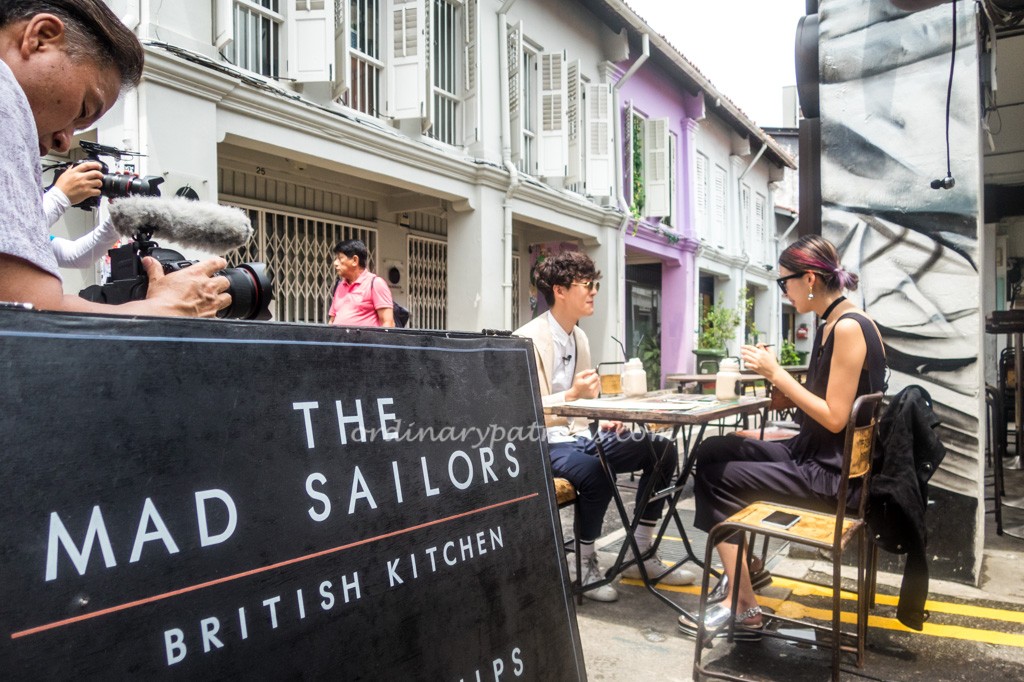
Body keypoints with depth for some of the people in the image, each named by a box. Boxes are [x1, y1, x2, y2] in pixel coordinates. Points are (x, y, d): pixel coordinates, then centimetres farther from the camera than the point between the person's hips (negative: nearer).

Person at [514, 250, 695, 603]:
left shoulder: (580, 337, 13)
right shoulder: (529, 339, -14)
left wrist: (604, 418, 1)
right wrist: (572, 395, -35)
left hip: (581, 435, 9)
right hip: (546, 443, -8)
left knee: (662, 450, -1)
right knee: (596, 473, -36)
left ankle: (642, 553, 8)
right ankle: (586, 563, -9)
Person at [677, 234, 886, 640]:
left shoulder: (849, 327, -19)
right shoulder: (831, 324, 10)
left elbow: (835, 417, -21)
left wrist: (777, 373, -17)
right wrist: (772, 371, 1)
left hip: (836, 473, -9)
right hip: (812, 454, 9)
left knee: (717, 479, -6)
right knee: (712, 451, 6)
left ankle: (743, 605, 4)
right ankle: (742, 566, 17)